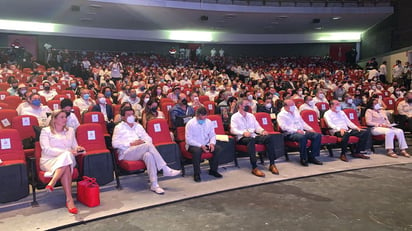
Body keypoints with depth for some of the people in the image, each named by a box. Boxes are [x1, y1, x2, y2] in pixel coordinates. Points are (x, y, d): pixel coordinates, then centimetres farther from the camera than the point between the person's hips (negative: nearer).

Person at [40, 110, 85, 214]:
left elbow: (75, 146, 21)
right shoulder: (46, 131, 6)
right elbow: (46, 150, -8)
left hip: (68, 159, 3)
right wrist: (66, 152, -18)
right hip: (49, 160, -3)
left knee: (66, 157, -36)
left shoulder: (70, 130, 21)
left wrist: (78, 149, -6)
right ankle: (69, 199, -44)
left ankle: (52, 183, -41)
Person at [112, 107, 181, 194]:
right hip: (126, 153, -4)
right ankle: (165, 169, -33)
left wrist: (143, 142, -4)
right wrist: (131, 144, -11)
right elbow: (115, 144, -2)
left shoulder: (138, 126, 26)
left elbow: (149, 139, 21)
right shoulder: (119, 127, 12)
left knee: (148, 155, -35)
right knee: (148, 146, -31)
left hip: (140, 152, 4)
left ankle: (154, 185, -39)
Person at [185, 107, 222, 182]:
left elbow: (213, 135, 9)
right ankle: (196, 174, -21)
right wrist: (201, 146, -23)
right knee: (197, 151, -37)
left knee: (217, 149, -20)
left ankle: (213, 170, -2)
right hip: (193, 145, -4)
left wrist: (212, 143, -14)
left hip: (206, 144, 5)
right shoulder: (190, 124, -10)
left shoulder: (209, 122, 3)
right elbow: (188, 140, -14)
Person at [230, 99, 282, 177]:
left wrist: (262, 131, -3)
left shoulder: (251, 115, 23)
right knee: (251, 139, -41)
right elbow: (233, 130, -9)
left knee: (270, 137, -21)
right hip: (242, 138, -5)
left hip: (254, 136, 5)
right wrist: (243, 133, -27)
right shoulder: (235, 117, 5)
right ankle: (254, 168, -41)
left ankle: (272, 164, -20)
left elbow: (257, 127, 21)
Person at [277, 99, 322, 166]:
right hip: (290, 134, -7)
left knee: (317, 135, -14)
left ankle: (311, 156, -13)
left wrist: (310, 129, 11)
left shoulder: (295, 112, 24)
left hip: (301, 131, 7)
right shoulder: (281, 115, 1)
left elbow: (302, 122, 29)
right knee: (302, 137, -39)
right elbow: (284, 127, -12)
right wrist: (296, 130, -22)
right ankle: (303, 158, -22)